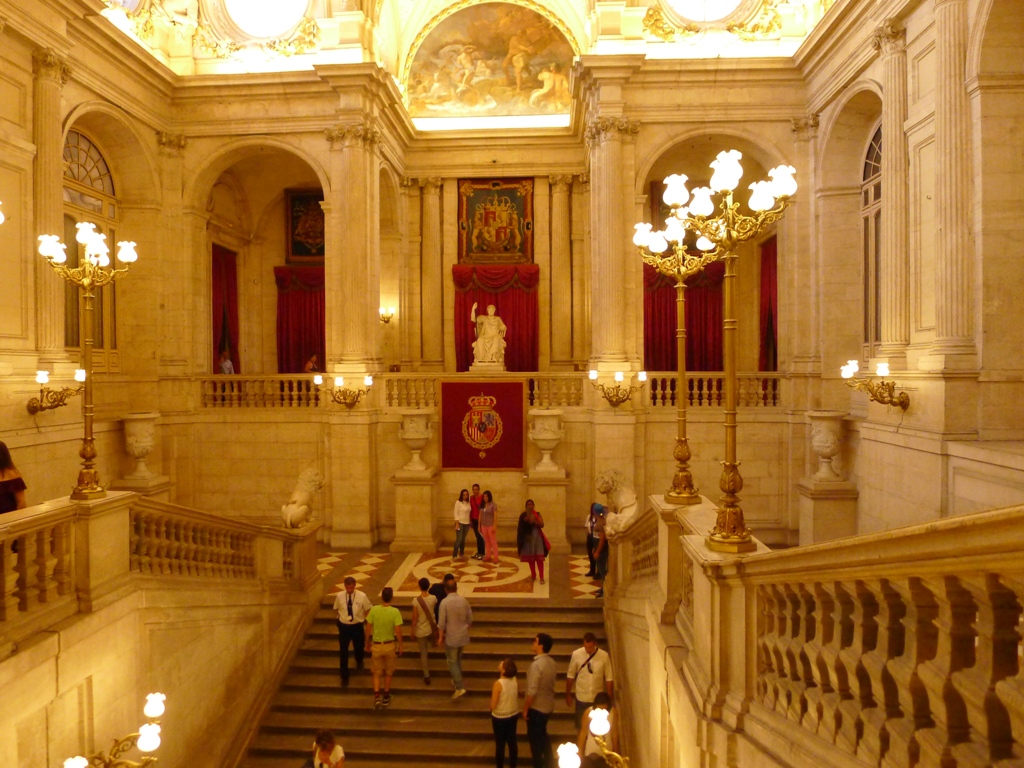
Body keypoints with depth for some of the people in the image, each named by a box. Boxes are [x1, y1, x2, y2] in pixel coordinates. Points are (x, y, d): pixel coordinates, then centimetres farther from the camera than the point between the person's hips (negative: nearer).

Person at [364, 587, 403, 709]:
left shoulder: (373, 610, -13)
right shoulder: (395, 611, -17)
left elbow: (368, 630, -7)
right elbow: (398, 632, -14)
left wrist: (367, 645, 8)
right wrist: (400, 646, 0)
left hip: (376, 645, 0)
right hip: (390, 646, 0)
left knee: (376, 673, 15)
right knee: (388, 673, 19)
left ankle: (377, 698, 2)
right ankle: (386, 698, 30)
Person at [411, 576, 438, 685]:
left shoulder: (416, 600, -22)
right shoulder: (433, 598, -14)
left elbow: (415, 618, -15)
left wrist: (413, 631, -3)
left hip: (421, 630, -2)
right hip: (432, 628, 2)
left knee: (423, 653, 10)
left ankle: (426, 676, 14)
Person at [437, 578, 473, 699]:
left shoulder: (445, 602, -18)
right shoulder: (463, 600, -3)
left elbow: (442, 622, -16)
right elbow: (470, 618, 5)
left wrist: (440, 637, -6)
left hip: (451, 637, -5)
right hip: (463, 636, 5)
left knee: (452, 662, 4)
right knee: (458, 659, 23)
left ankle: (459, 688, -3)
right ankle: (456, 680, 36)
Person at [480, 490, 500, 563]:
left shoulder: (493, 505, -9)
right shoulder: (482, 505, 7)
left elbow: (495, 516, -12)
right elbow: (480, 515, 10)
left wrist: (494, 526, -17)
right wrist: (479, 525, 9)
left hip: (491, 526, -5)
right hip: (484, 526, 5)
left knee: (493, 542, -3)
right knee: (487, 542, 11)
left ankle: (495, 558, 0)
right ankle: (488, 556, 17)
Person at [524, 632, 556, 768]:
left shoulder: (536, 665, -28)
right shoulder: (551, 662, -2)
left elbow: (532, 691, -26)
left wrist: (525, 709, -14)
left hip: (536, 707, -8)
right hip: (548, 705, 8)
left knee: (534, 737, 11)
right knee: (542, 734, 25)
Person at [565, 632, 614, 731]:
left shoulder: (604, 656, -15)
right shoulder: (576, 654, -15)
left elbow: (609, 678, -5)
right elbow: (570, 676, -3)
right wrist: (568, 694, 4)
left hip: (598, 699, 0)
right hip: (582, 699, 0)